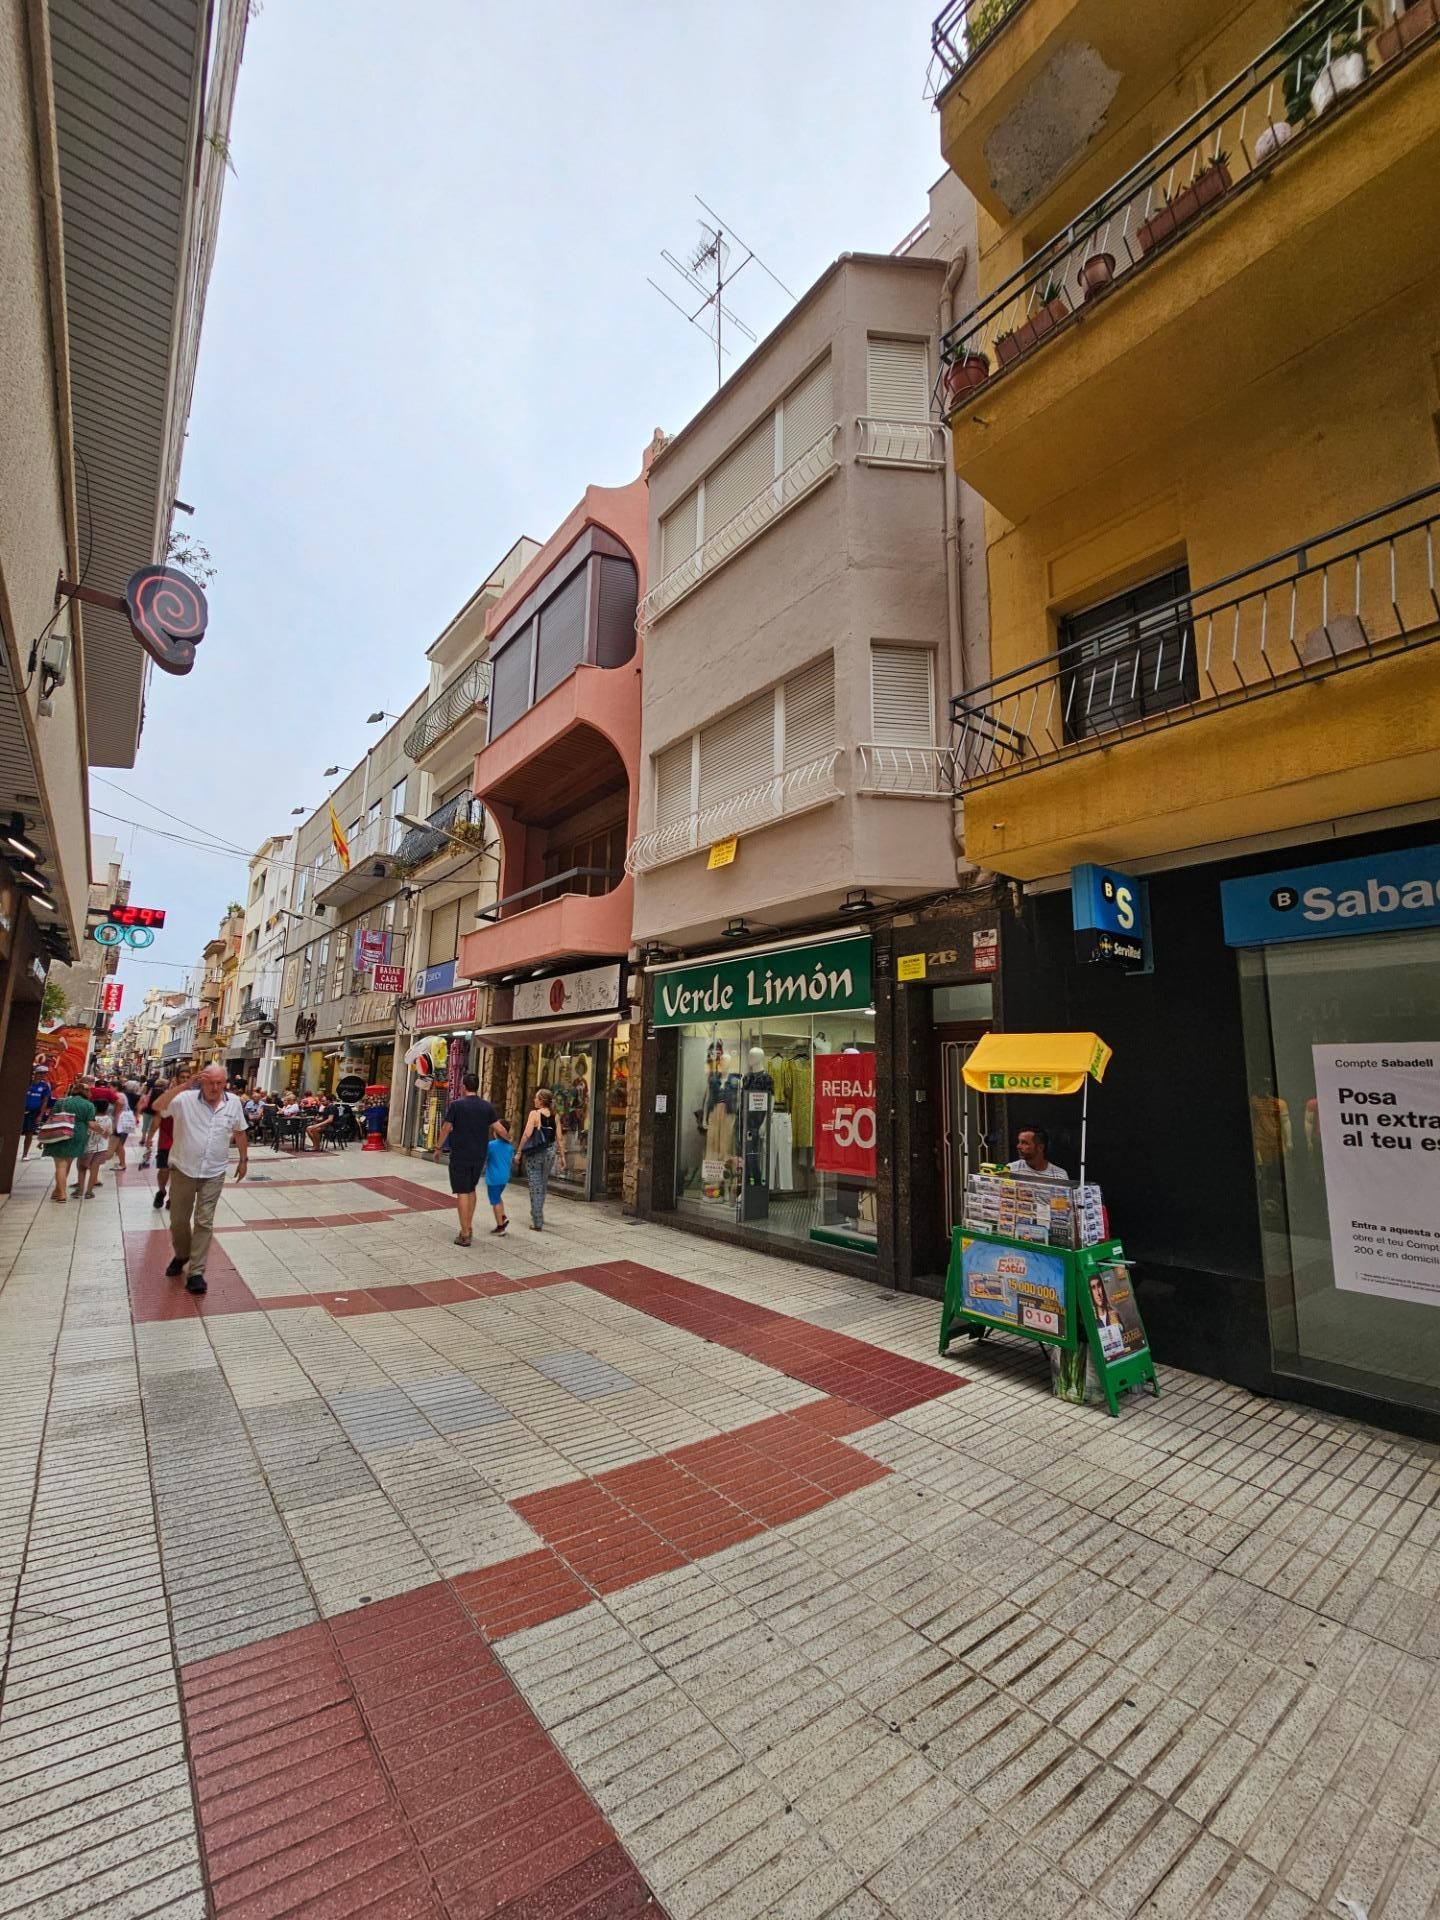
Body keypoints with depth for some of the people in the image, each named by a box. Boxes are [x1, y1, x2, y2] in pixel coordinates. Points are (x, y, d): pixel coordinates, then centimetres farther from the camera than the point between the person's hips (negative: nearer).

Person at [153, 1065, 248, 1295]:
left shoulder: (233, 1103, -3)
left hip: (214, 1173, 0)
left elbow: (240, 1132, 10)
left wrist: (244, 1160, 13)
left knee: (204, 1222, 2)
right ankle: (181, 1256, 42)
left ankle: (196, 1272, 9)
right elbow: (158, 1107, -29)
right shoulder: (186, 1099, -11)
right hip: (183, 1170, 0)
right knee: (178, 1219, 15)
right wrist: (184, 1085, -33)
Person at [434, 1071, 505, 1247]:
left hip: (460, 1155, -4)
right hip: (479, 1156, 4)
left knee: (462, 1193, 0)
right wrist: (508, 1139, 18)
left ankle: (465, 1234, 1)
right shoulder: (487, 1106, 1)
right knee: (471, 1190, 20)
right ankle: (469, 1226, 24)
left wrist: (439, 1148, 8)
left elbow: (446, 1129, -5)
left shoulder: (456, 1105, -9)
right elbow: (499, 1128, -1)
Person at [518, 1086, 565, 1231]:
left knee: (535, 1187, 1)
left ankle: (537, 1223, 1)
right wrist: (562, 1156, 9)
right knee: (543, 1186, 19)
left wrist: (519, 1151, -5)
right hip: (550, 1152, 5)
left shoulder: (535, 1113, -9)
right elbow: (560, 1138, 3)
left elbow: (527, 1134, -15)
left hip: (535, 1153, -5)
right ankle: (537, 1216, 34)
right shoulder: (554, 1116, 4)